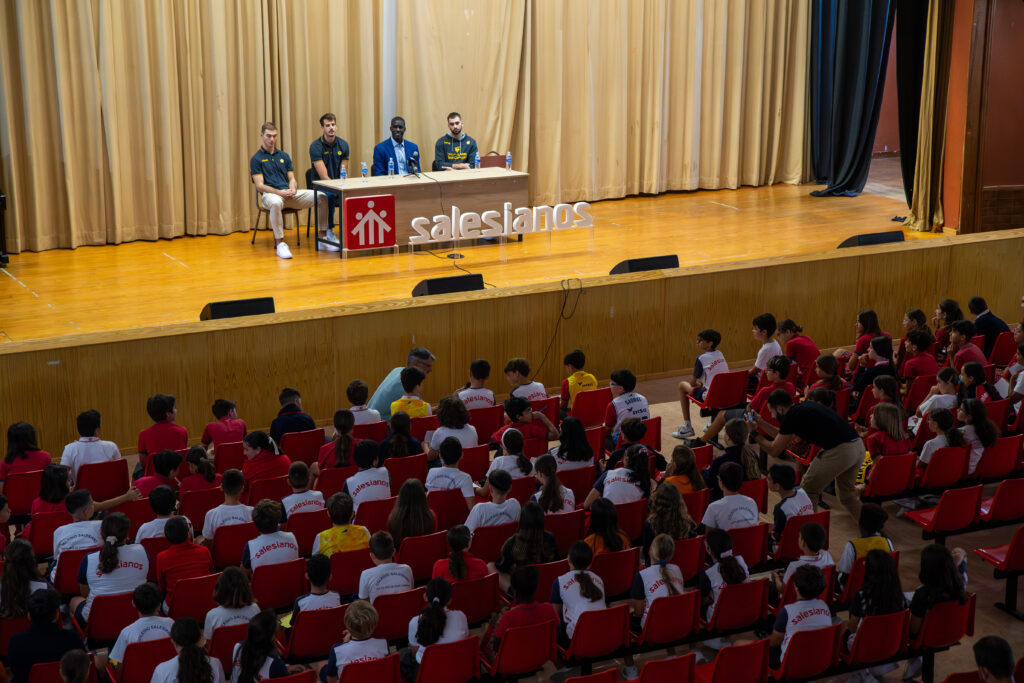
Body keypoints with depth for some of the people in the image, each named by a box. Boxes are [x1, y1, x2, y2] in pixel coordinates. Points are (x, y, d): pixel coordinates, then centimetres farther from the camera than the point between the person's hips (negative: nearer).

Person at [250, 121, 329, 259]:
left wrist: (292, 189, -8)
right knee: (276, 202, -44)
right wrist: (280, 192, -19)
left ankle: (321, 236, -9)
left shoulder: (284, 156, 19)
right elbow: (259, 186, -6)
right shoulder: (256, 159, 2)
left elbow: (291, 178, 17)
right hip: (269, 194, -5)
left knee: (321, 197, -15)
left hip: (289, 194, 5)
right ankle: (279, 243, -34)